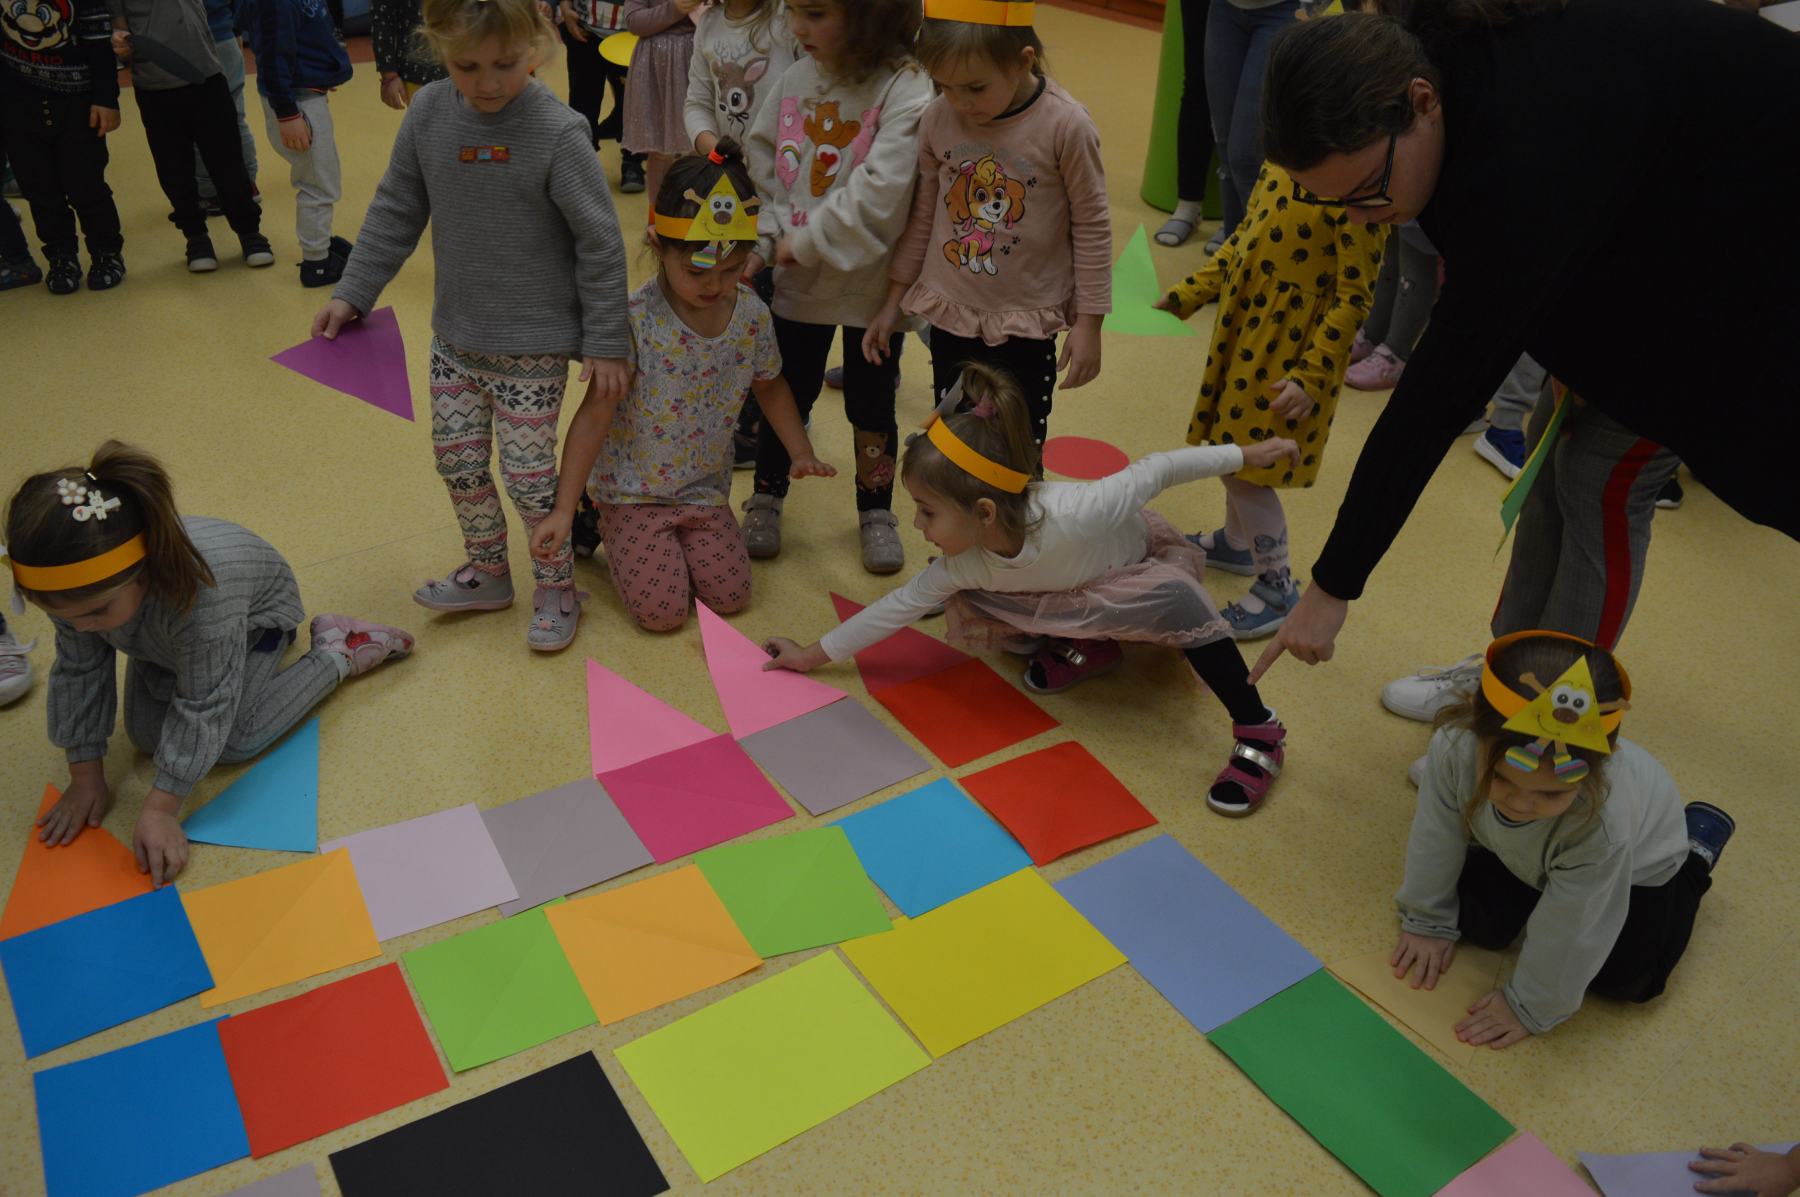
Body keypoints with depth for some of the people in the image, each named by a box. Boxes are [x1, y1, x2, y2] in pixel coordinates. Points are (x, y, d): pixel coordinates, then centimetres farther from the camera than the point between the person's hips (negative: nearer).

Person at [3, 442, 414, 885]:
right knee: (145, 733, -1)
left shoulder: (201, 587, -49)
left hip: (254, 611, -5)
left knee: (235, 740, -19)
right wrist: (85, 777, -13)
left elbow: (202, 707, -38)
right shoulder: (77, 583, -33)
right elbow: (79, 672, -16)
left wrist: (160, 808, -35)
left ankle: (337, 653, -2)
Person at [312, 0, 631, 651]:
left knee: (528, 470, 0)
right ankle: (488, 572, 35)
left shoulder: (557, 130, -18)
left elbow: (599, 243, -12)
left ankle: (556, 588, 22)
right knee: (456, 458, 13)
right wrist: (351, 294, 6)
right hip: (455, 333, 6)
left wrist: (606, 340, -11)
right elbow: (395, 212, 7)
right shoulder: (428, 113, -4)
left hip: (535, 342, -5)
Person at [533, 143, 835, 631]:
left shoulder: (753, 316, -10)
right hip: (633, 492, -4)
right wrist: (563, 510, -22)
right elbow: (595, 415, -20)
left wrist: (800, 452, 1)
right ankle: (605, 527, 20)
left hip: (706, 489, 4)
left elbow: (769, 386, 11)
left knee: (730, 598, -2)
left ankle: (679, 536, 27)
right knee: (663, 613, -8)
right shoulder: (635, 321, -24)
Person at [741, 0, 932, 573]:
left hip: (873, 284, -4)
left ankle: (876, 513, 33)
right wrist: (764, 238, -9)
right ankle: (766, 500, 37)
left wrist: (801, 243, -19)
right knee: (787, 395, 17)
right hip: (798, 282, 4)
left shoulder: (905, 90, -18)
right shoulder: (795, 79, -1)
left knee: (871, 406, 13)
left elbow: (880, 195, -26)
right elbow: (761, 165, 6)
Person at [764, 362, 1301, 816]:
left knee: (1177, 601, -38)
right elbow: (900, 604, -15)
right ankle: (1083, 648, 5)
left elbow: (1156, 470, -31)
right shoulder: (965, 566, -28)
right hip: (1073, 592, 4)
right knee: (964, 604, -13)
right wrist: (815, 655, -11)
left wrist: (1249, 453, -21)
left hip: (1147, 563, -4)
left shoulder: (1075, 513, -45)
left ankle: (1259, 733, -24)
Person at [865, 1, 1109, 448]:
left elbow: (1091, 227, -8)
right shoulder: (937, 120, -6)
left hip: (1026, 324, -4)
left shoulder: (1066, 126, -18)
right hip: (950, 315, 4)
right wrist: (893, 300, 11)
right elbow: (923, 214, 7)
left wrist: (1088, 323, -7)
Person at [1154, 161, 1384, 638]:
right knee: (1233, 446, 21)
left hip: (1292, 346, -7)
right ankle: (1236, 542, 45)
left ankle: (1278, 586, 16)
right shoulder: (1281, 163, 0)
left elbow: (1354, 296, -19)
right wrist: (1188, 293, 10)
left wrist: (1311, 377, -20)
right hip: (1243, 327, 8)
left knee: (1245, 466, -2)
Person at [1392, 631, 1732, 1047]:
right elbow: (1437, 835, -20)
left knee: (1624, 978, 0)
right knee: (1477, 924, -3)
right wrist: (1427, 920, -6)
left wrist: (1530, 1007, -17)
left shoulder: (1603, 826, -48)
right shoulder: (1456, 746, -41)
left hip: (1639, 861, -3)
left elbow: (1568, 934, -31)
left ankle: (1696, 850, 19)